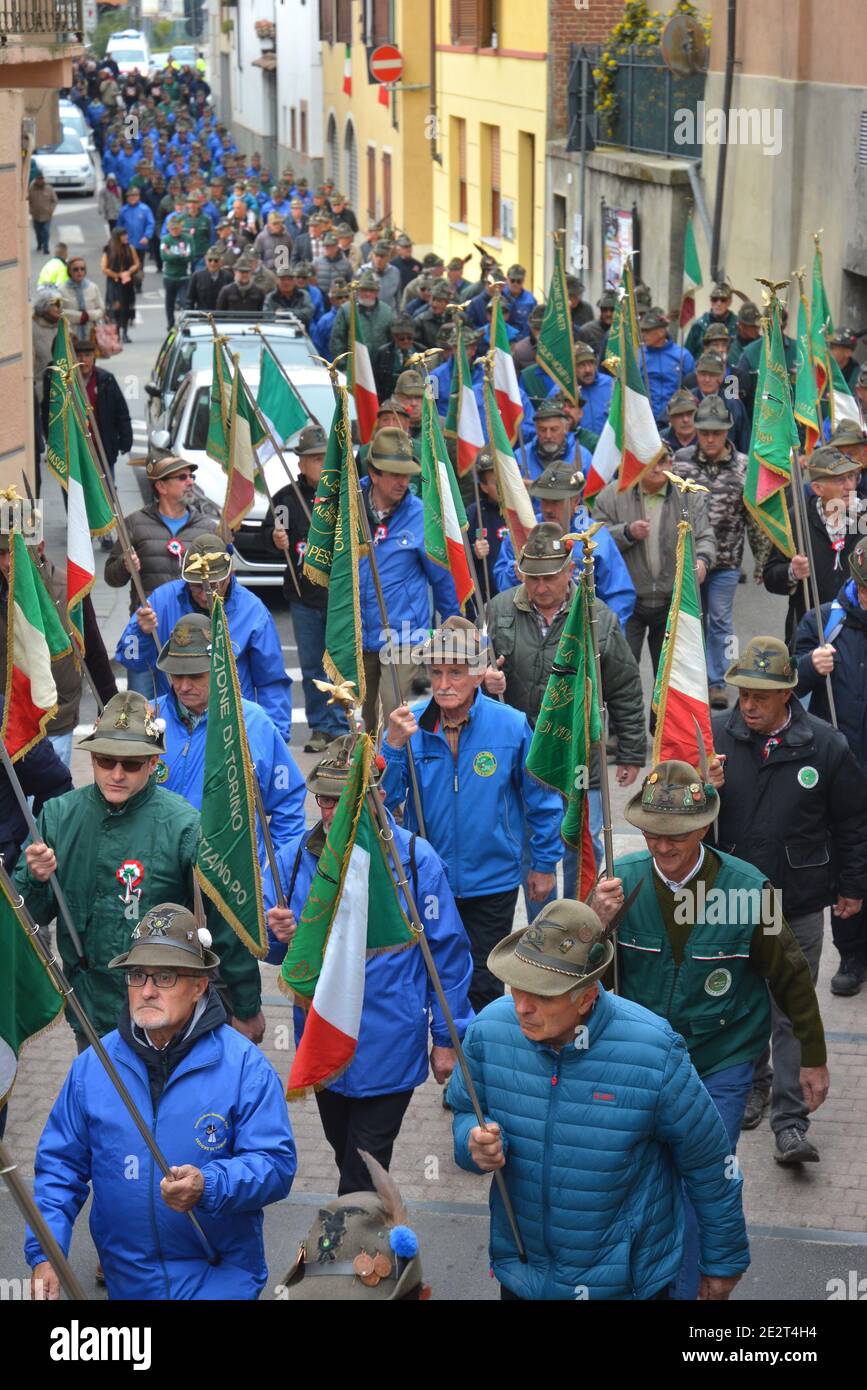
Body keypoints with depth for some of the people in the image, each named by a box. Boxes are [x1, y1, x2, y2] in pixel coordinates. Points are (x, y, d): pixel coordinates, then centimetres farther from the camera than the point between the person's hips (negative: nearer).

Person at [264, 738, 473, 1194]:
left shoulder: (416, 859, -13)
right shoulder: (294, 857, -5)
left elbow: (447, 952, -6)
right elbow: (268, 946, 2)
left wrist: (446, 1037, -3)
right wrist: (279, 937, -22)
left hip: (389, 1049, -4)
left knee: (364, 1169, 0)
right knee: (344, 1153, 22)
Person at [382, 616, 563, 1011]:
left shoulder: (512, 726, -13)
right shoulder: (411, 724, -8)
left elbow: (543, 801, 0)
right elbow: (383, 799, -12)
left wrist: (544, 864, 6)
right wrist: (393, 745, -27)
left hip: (490, 884, -2)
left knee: (481, 984, 7)